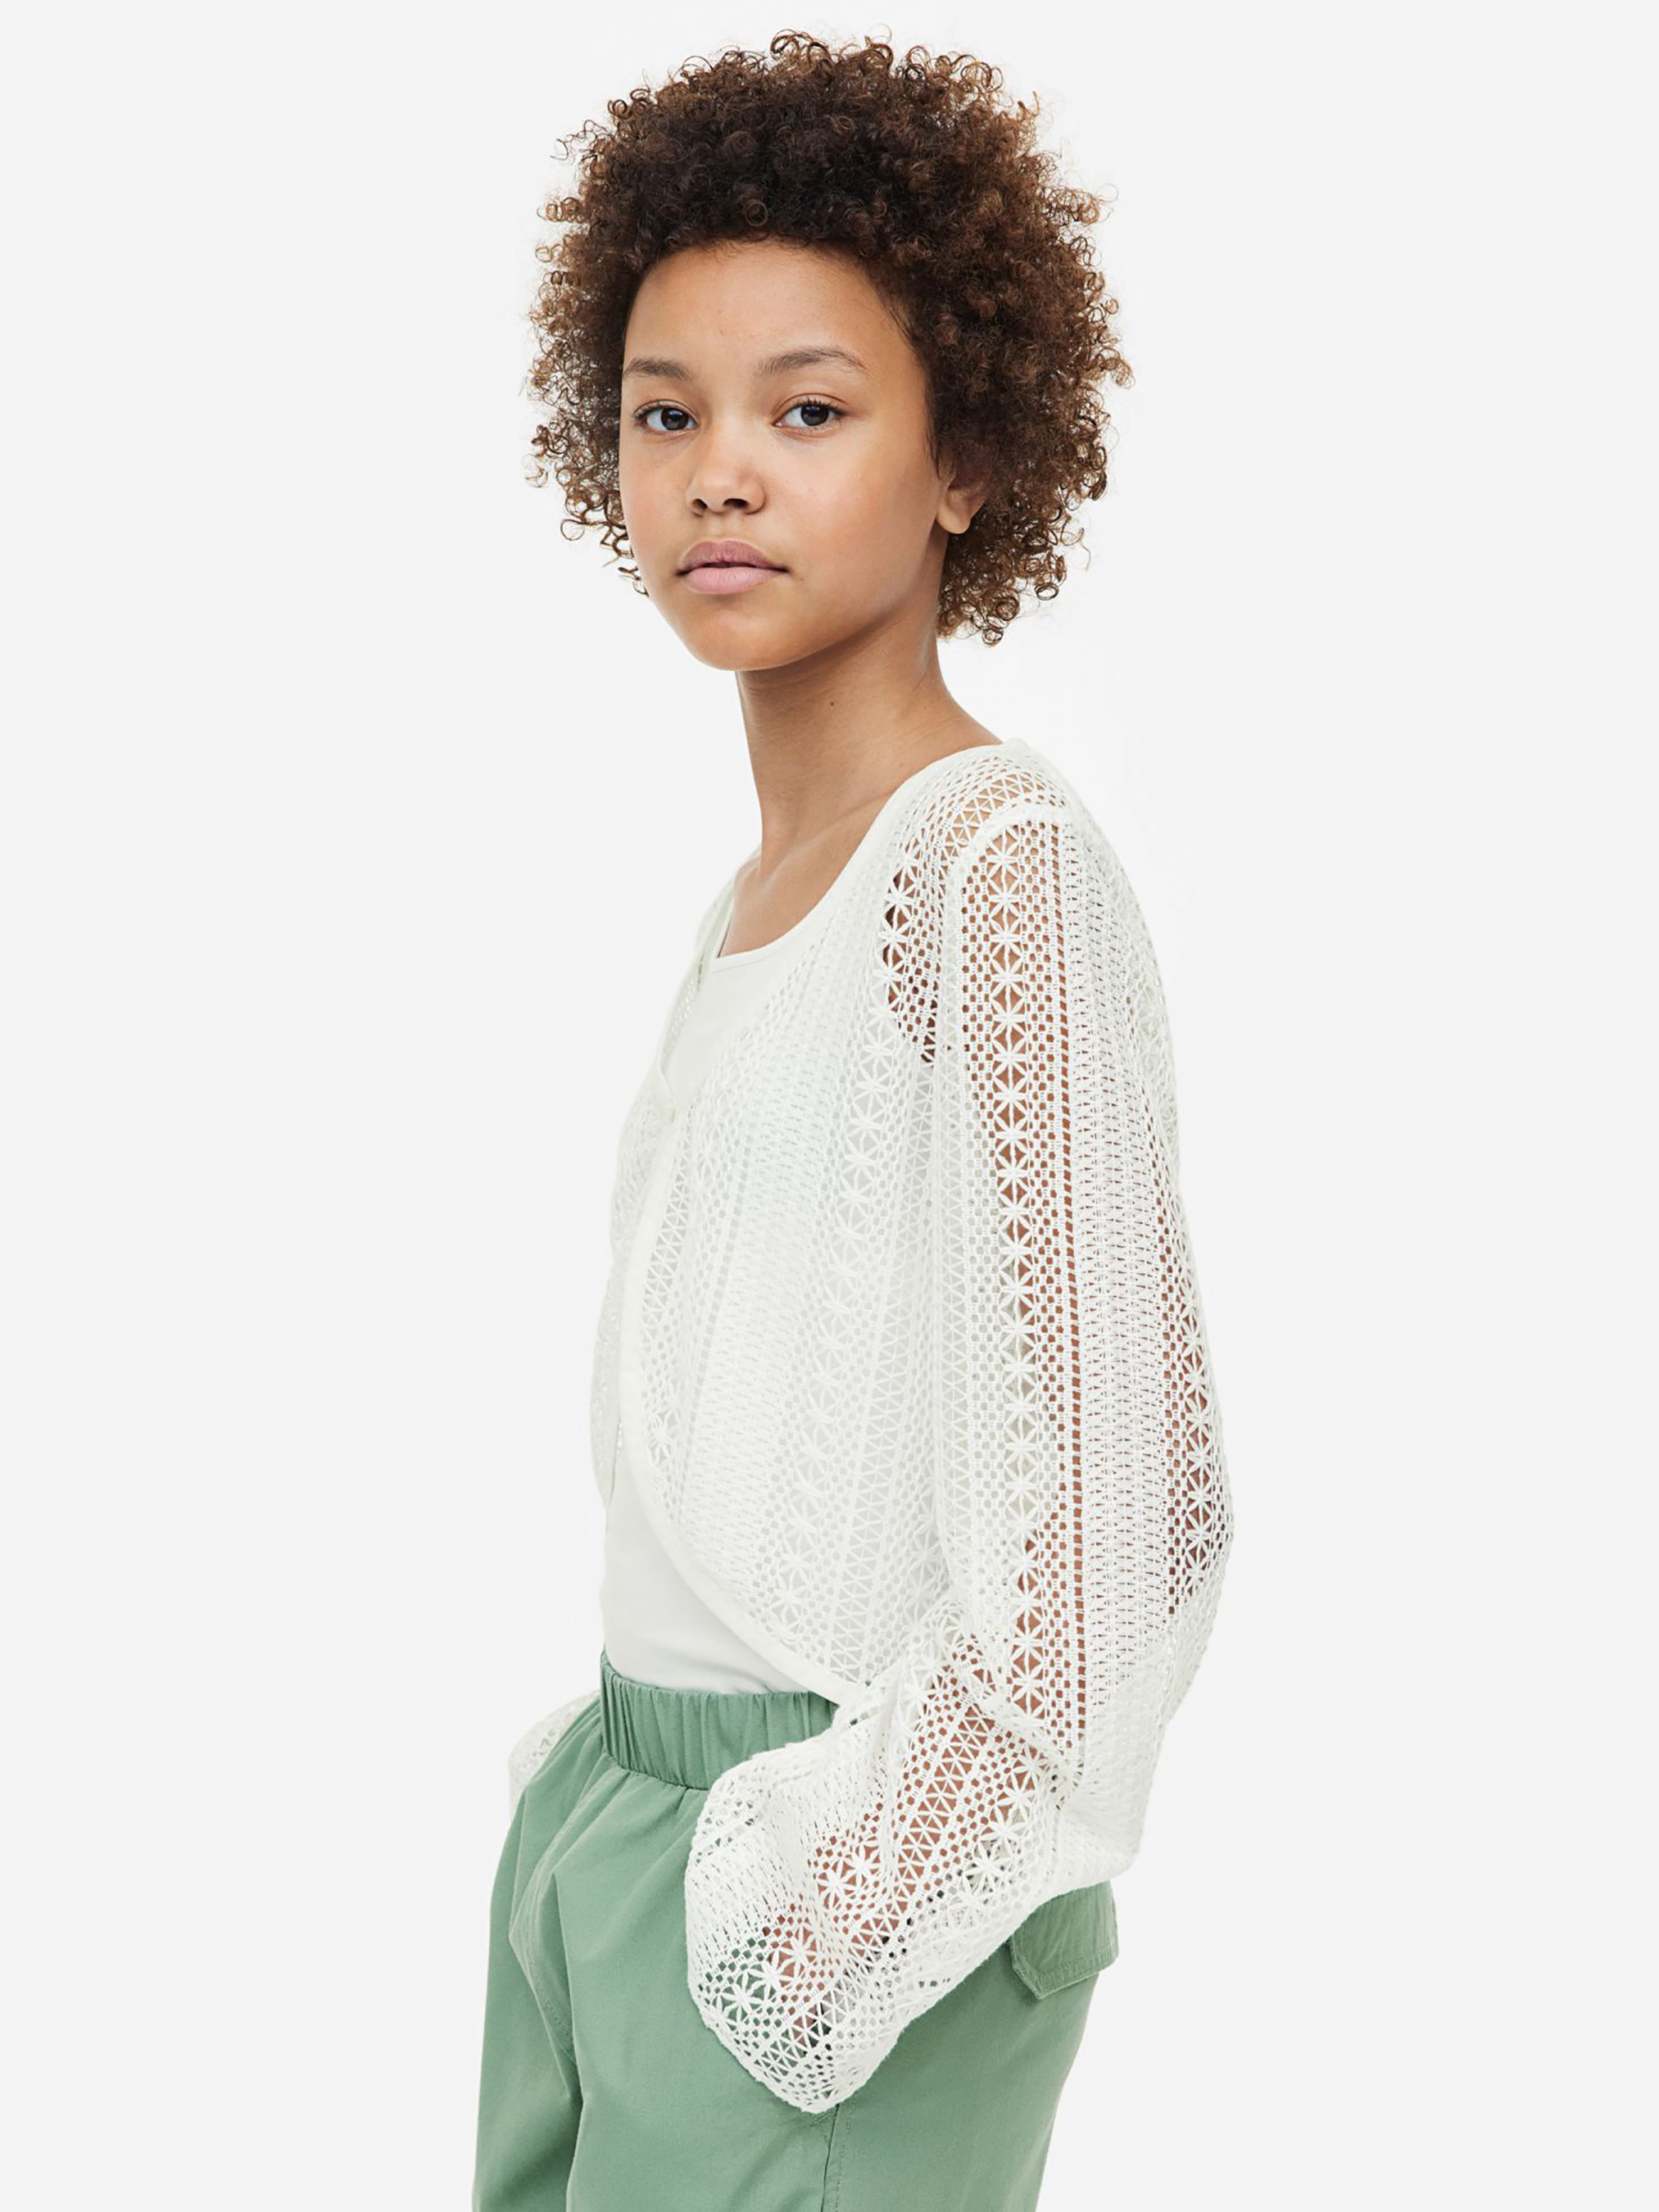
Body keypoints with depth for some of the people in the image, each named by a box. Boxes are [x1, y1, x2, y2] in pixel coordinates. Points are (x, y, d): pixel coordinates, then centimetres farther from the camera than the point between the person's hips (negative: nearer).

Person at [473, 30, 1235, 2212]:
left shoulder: (1003, 856, -14)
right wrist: (595, 1793, 11)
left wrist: (818, 1904, -17)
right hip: (619, 1800, 8)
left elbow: (1126, 1503, -20)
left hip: (840, 1868, -8)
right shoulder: (762, 887, 11)